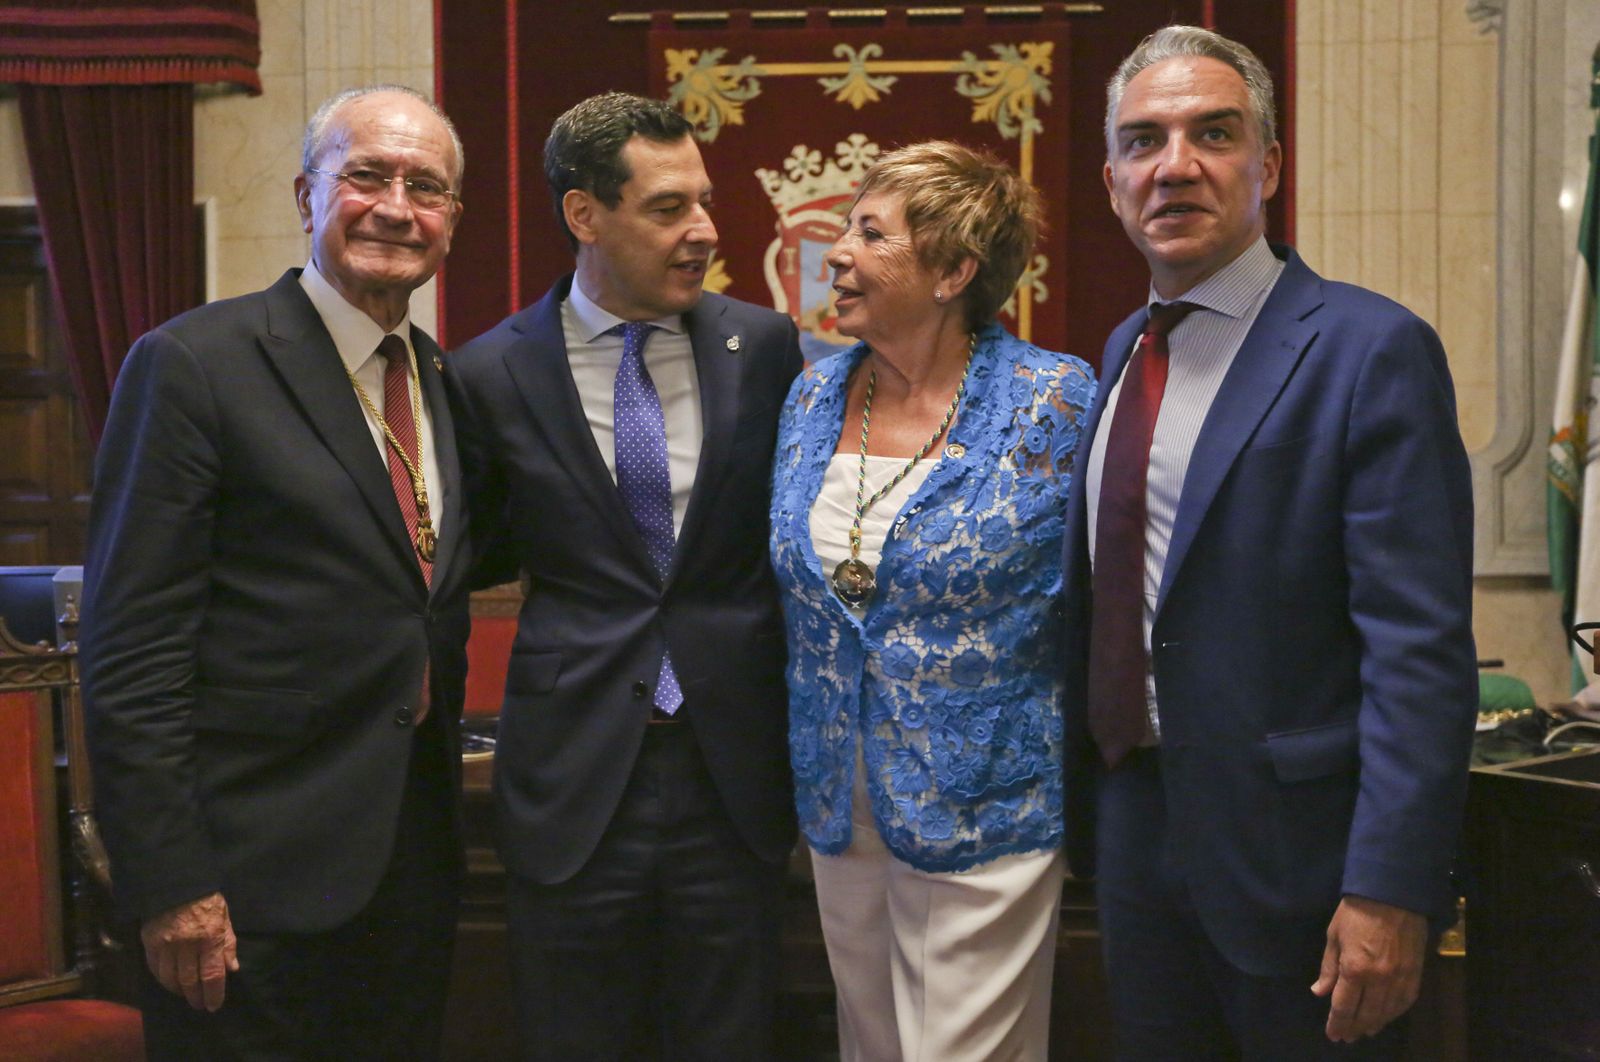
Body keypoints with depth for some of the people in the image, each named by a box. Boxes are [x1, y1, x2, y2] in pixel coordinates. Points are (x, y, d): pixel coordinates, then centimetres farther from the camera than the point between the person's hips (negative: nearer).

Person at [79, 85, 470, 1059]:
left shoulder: (445, 381, 10)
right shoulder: (192, 366, -11)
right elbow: (131, 656, -14)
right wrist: (170, 887, -17)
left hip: (417, 858, 7)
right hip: (258, 878, -6)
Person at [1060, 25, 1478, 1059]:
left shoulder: (1370, 349, -14)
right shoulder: (1126, 350, 9)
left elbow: (1421, 651, -18)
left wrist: (1390, 893, -21)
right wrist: (1085, 798, 14)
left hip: (1290, 850, -6)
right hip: (1135, 826, 7)